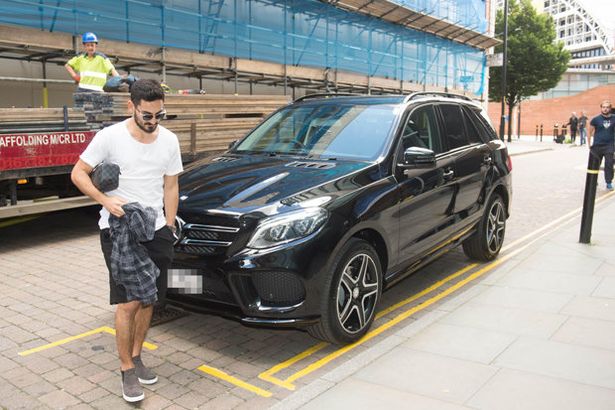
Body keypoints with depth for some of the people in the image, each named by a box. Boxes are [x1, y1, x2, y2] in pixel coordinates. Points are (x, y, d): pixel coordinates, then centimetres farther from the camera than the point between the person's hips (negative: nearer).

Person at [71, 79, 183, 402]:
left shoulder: (169, 141, 1)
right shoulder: (110, 137, -10)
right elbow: (78, 173, -4)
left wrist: (169, 227, 5)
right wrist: (105, 200, -19)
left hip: (155, 231, 4)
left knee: (147, 300, 10)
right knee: (128, 303, -6)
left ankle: (136, 357, 29)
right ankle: (127, 370, 10)